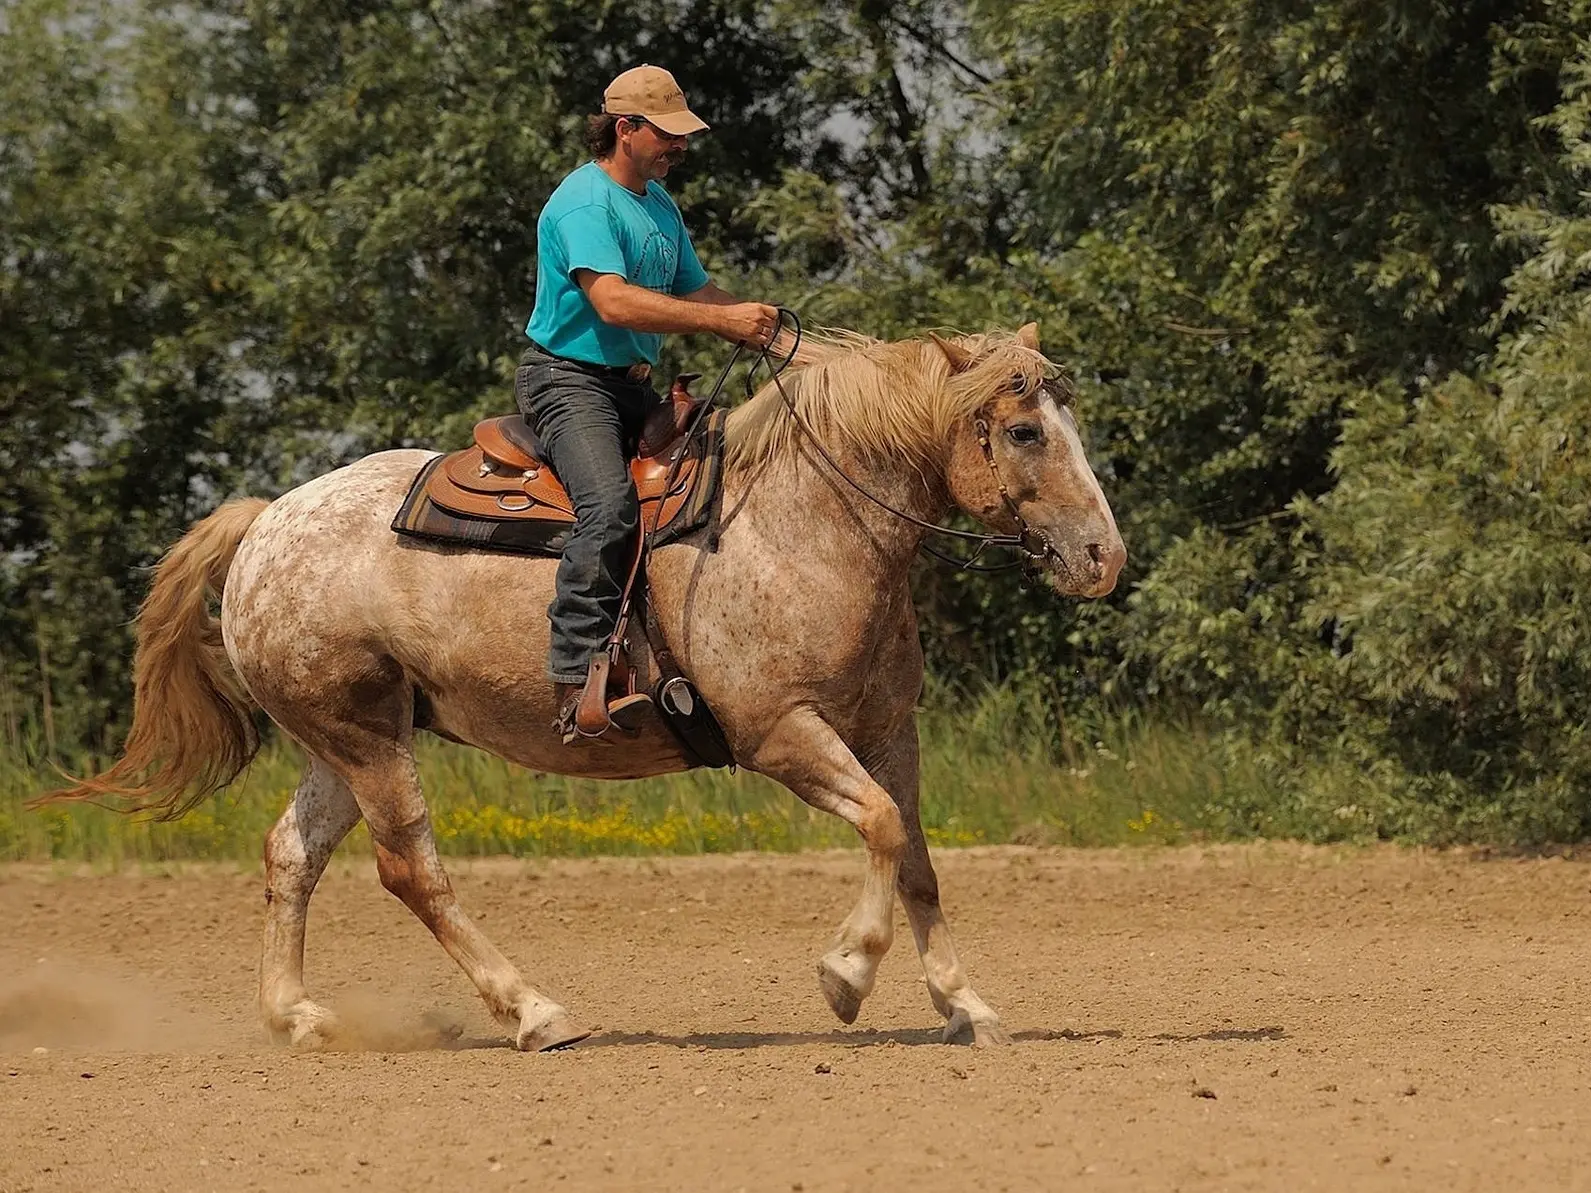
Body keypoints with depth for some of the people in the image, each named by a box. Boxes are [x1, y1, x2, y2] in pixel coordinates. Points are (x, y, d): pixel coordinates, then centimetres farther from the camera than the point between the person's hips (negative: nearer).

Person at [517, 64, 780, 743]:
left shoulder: (660, 204, 17)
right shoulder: (584, 203, -15)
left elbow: (695, 290, 22)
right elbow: (613, 302, -28)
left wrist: (760, 325, 3)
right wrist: (722, 320, -29)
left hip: (634, 385, 10)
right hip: (569, 380, -10)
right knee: (610, 503, -31)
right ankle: (578, 685, -39)